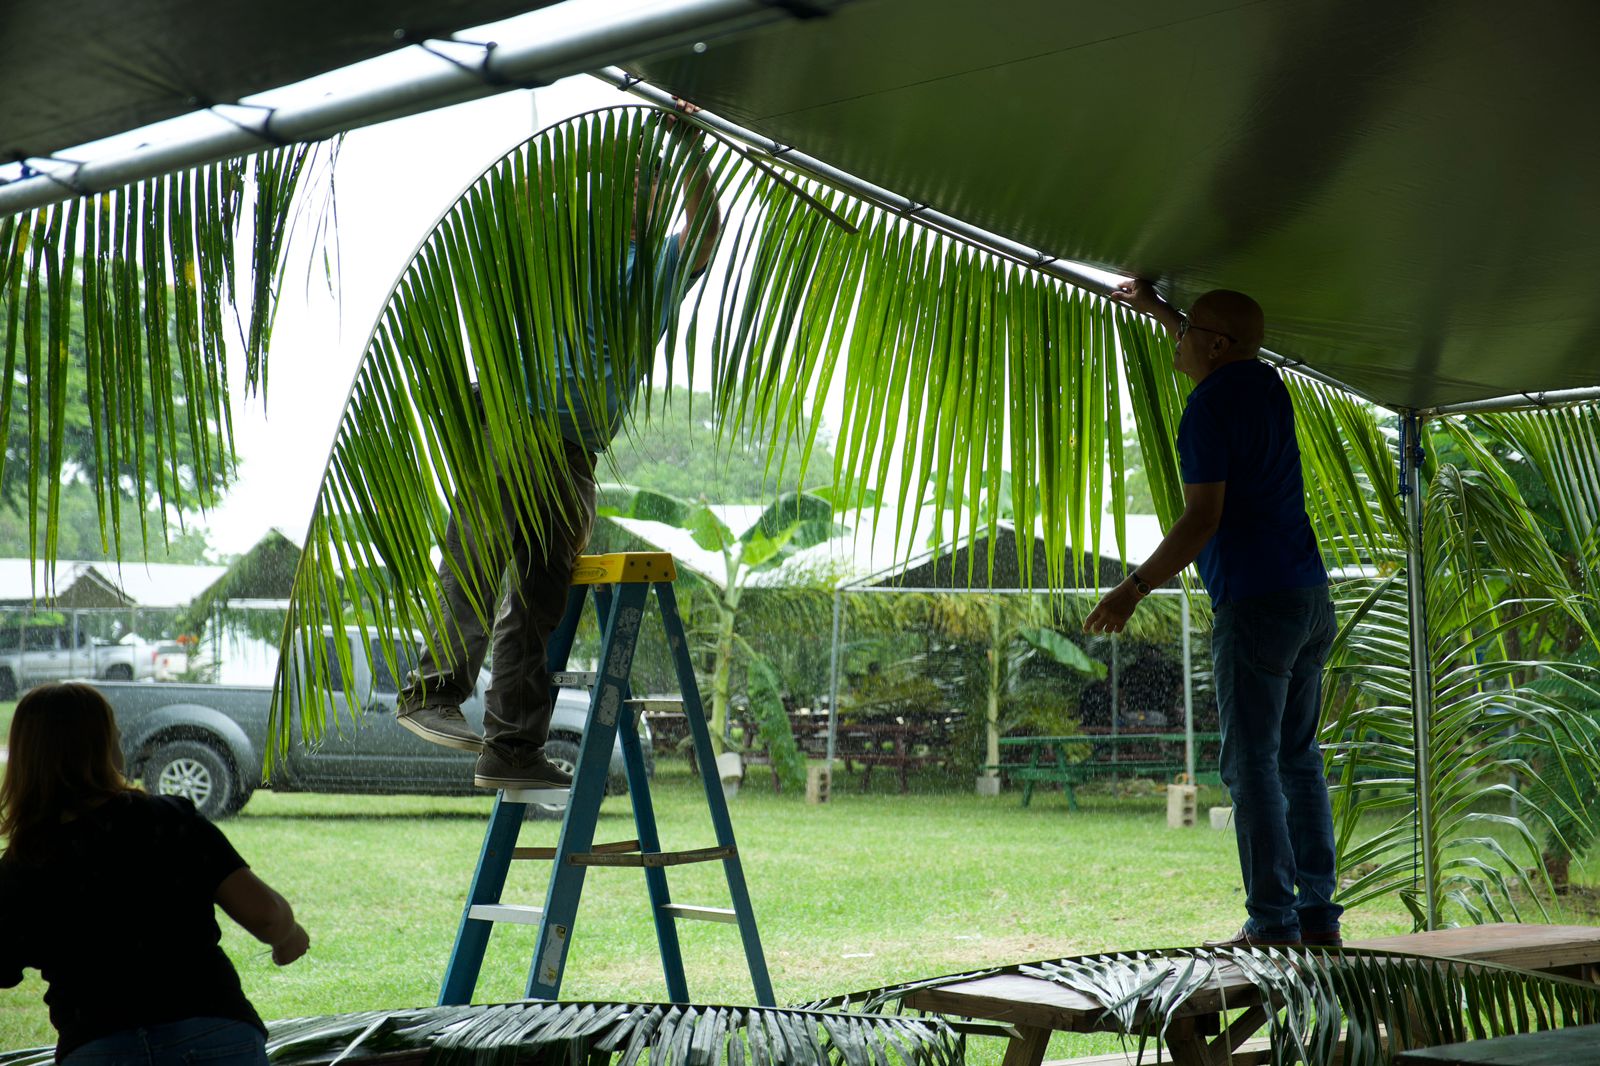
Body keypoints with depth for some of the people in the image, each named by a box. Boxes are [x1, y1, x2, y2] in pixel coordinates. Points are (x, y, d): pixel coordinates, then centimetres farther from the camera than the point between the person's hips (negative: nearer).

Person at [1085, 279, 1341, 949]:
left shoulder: (1208, 407, -10)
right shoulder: (1264, 382, 14)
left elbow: (1202, 519, -16)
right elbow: (1217, 357, 39)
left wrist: (1134, 588, -10)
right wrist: (1158, 309, 49)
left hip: (1255, 604, -9)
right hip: (1312, 600, 9)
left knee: (1252, 767, -6)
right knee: (1297, 759, 12)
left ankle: (1273, 925, -7)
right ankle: (1319, 915, 13)